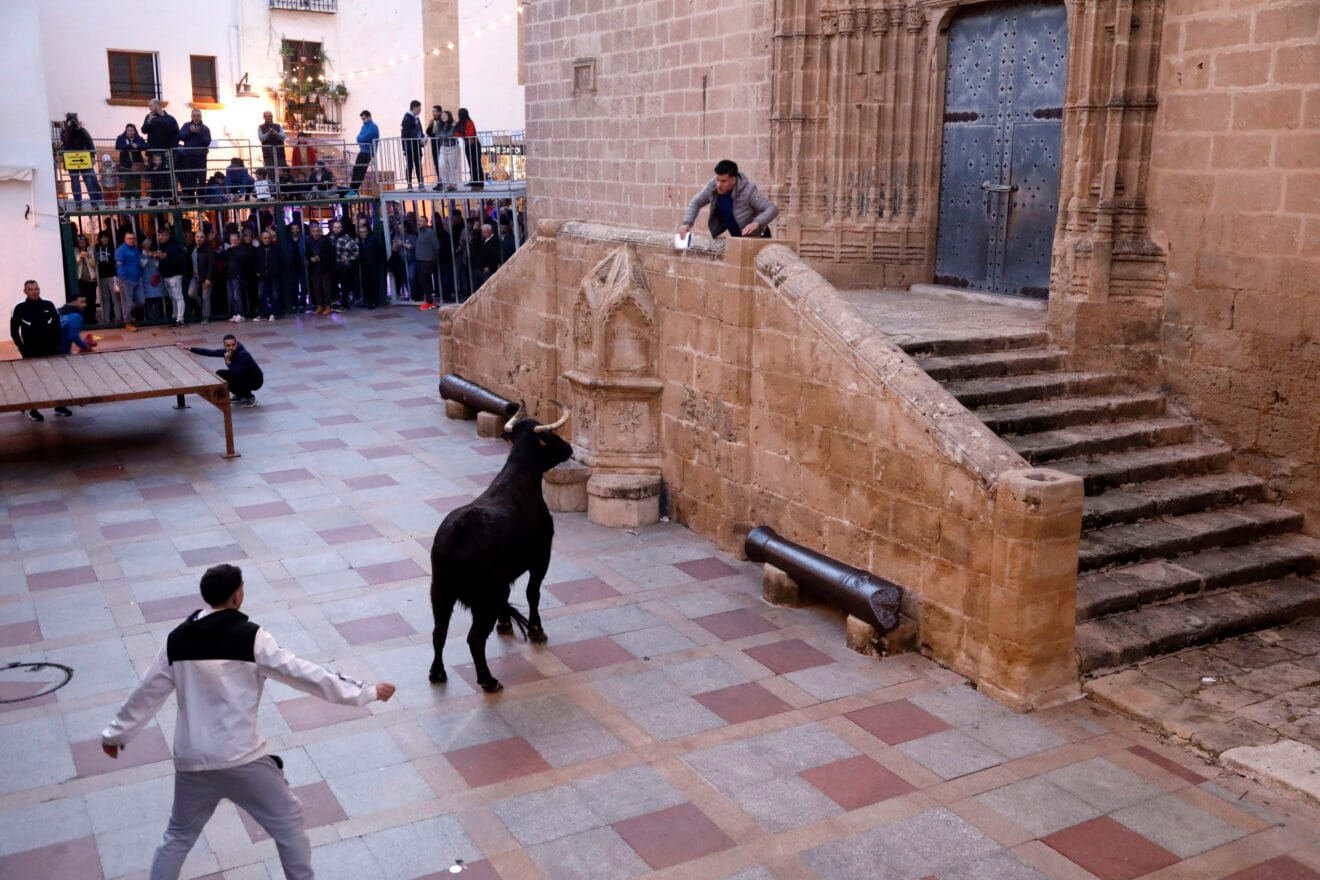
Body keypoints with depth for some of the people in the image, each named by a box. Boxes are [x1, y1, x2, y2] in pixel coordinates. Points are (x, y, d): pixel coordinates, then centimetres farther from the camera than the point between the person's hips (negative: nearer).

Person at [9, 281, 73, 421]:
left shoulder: (48, 305, 1)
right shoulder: (20, 308, -5)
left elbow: (57, 326, 7)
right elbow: (14, 332, -1)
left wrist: (56, 345, 2)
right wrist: (22, 349, -7)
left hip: (50, 350, 2)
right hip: (31, 352, -2)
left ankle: (59, 406, 19)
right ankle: (32, 410, 9)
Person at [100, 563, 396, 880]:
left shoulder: (177, 640, 1)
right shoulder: (250, 637, -13)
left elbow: (147, 692, 12)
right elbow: (304, 673, -12)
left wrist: (116, 732, 29)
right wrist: (365, 692, -6)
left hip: (192, 759, 5)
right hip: (242, 758, -5)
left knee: (179, 835, 25)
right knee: (288, 824, 13)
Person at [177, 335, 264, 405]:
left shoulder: (243, 355, -31)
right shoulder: (228, 352, -10)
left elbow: (237, 373, -37)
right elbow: (210, 352, -9)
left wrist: (228, 361, -34)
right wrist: (188, 348, -11)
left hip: (255, 380, -8)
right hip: (242, 377, 8)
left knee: (229, 380, -25)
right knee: (219, 374, 1)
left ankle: (250, 397, -4)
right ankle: (241, 396, 13)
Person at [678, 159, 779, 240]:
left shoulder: (748, 190, -32)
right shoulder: (712, 186, -19)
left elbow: (773, 209, -33)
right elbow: (695, 203, -4)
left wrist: (757, 223, -52)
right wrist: (686, 223, -21)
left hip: (756, 237, -5)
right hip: (736, 237, 5)